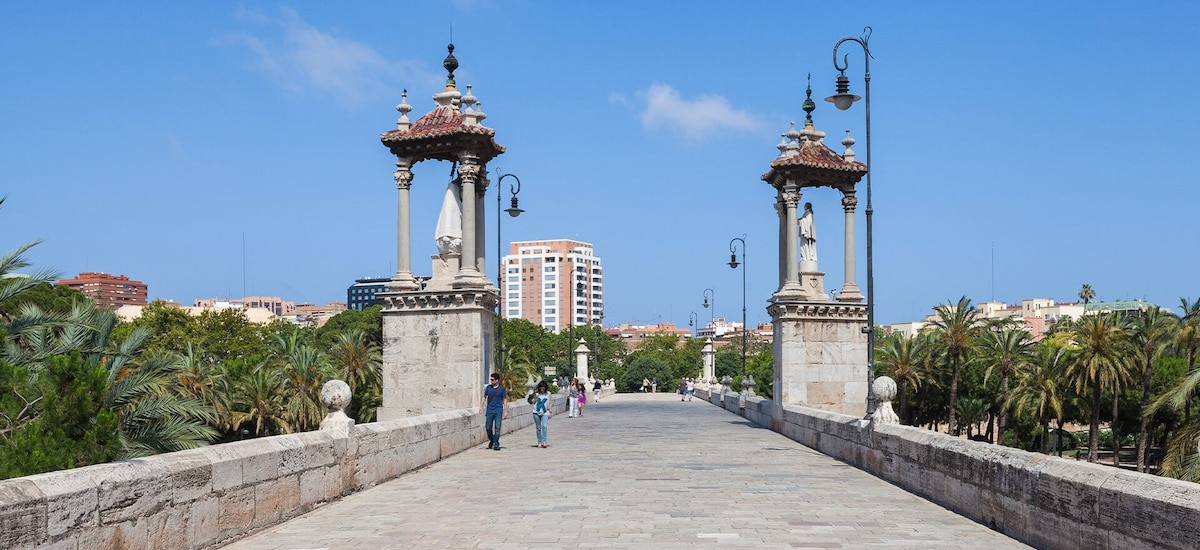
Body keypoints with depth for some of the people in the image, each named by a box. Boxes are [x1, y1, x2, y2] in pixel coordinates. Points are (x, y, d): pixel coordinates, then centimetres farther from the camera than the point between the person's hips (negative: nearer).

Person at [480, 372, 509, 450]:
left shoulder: (502, 389, 0)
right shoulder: (488, 387, 7)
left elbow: (505, 400, 3)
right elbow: (484, 397, 16)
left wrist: (506, 411, -1)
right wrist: (481, 406, 7)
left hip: (498, 411, -3)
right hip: (489, 411, 3)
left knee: (497, 428, -6)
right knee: (488, 428, 6)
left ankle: (496, 444, -1)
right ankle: (491, 440, 29)